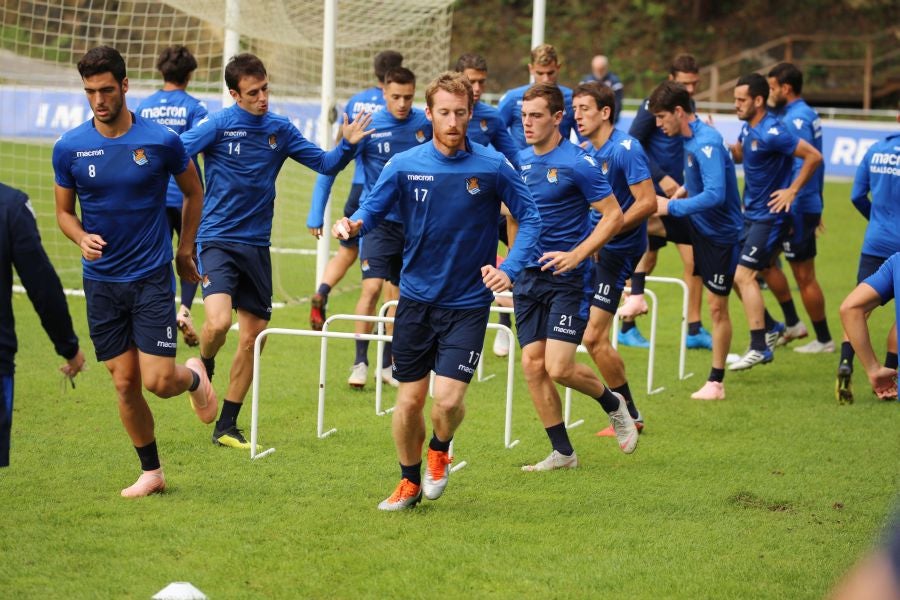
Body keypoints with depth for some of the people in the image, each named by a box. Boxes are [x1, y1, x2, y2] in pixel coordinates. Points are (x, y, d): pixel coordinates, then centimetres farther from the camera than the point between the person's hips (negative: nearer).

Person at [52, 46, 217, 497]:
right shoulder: (69, 148, -3)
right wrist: (82, 238, -13)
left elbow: (193, 192, 10)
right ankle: (151, 472, 19)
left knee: (158, 380, -9)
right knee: (125, 384, 3)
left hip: (152, 277, -2)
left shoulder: (162, 141, -8)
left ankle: (194, 376, 26)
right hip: (101, 281, 2)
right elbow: (64, 211, 8)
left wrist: (185, 251, 13)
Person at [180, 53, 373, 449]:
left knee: (253, 335, 5)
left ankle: (226, 427, 16)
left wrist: (348, 145, -9)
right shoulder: (218, 126, -8)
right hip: (217, 240, -5)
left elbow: (326, 164, 10)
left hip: (256, 245, 5)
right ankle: (203, 368, 10)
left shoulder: (281, 130, 6)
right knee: (219, 320, -26)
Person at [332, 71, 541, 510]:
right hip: (416, 298, 2)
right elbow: (371, 211, 1)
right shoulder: (405, 166, -3)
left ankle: (439, 451, 22)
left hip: (468, 303, -2)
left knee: (448, 399, -13)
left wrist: (509, 270, -16)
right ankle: (410, 482, 28)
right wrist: (352, 225, -23)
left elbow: (530, 219, -2)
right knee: (409, 400, 5)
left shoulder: (492, 167, -7)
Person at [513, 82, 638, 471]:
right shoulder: (519, 161, 7)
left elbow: (614, 216, -11)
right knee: (532, 364, 0)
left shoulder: (577, 163, -12)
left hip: (568, 278, -6)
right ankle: (562, 452, 11)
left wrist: (577, 255, -20)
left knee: (558, 368, -13)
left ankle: (613, 405, 17)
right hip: (528, 275, 6)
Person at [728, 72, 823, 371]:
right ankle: (770, 326, 28)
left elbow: (814, 156, -22)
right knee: (733, 273, 12)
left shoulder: (771, 132, -22)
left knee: (744, 275, -15)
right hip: (750, 212, 10)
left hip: (769, 216, -10)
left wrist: (792, 190, -19)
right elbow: (740, 154, 25)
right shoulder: (748, 127, 6)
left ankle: (759, 347, -12)